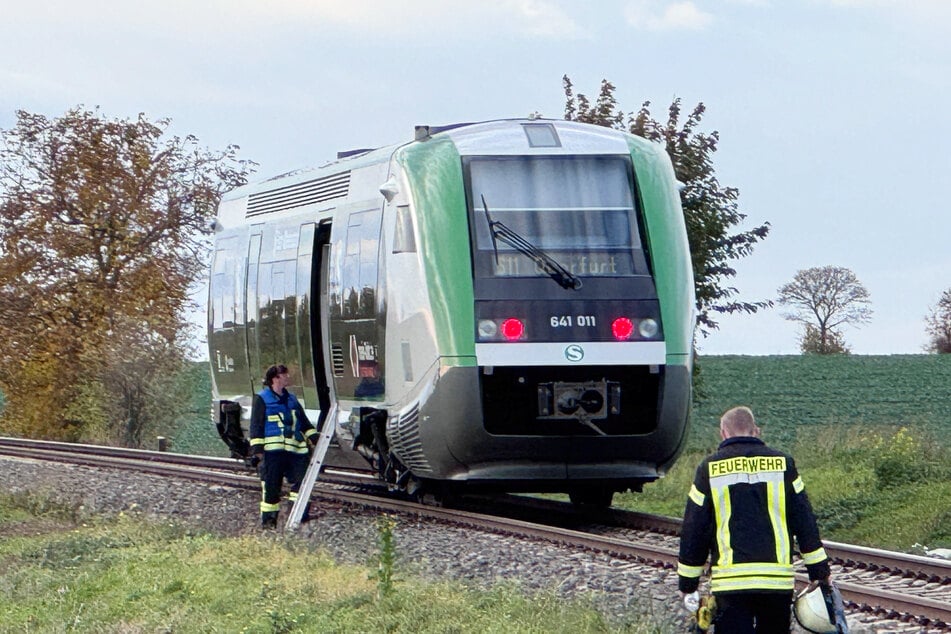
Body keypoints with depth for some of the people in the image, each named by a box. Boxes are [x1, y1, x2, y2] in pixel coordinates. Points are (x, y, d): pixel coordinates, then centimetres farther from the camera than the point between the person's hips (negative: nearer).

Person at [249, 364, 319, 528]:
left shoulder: (291, 399, 20)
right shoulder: (261, 399, 1)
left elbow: (304, 423, 25)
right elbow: (256, 427, -4)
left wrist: (315, 437, 13)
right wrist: (257, 450, -11)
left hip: (294, 450, 6)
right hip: (272, 451, -6)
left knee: (301, 480, -3)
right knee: (271, 486, -4)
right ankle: (268, 519, 3)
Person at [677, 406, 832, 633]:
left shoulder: (710, 469, 4)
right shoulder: (783, 464, 7)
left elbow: (693, 531, 5)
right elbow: (805, 523, 7)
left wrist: (688, 584, 14)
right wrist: (820, 572, 14)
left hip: (730, 580, -2)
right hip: (777, 578, 2)